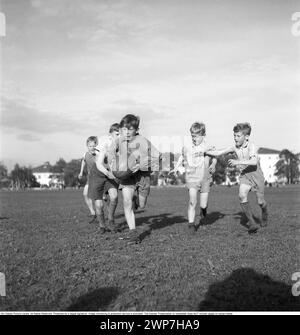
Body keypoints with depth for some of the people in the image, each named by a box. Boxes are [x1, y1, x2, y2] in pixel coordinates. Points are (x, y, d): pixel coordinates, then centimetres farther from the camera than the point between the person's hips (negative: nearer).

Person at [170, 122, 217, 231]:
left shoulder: (208, 146, -5)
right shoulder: (187, 146, -4)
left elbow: (214, 158, 11)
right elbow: (182, 156, 15)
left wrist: (213, 165, -9)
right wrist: (176, 168, 6)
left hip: (205, 178, 1)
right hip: (192, 177, 0)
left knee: (203, 205, 4)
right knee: (192, 201, -14)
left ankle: (203, 215, 37)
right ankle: (191, 223, -4)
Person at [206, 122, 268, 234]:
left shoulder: (251, 146, -21)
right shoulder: (235, 147, -4)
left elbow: (254, 161, -36)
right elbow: (218, 152, -2)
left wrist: (238, 162, -40)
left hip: (256, 175, -4)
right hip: (244, 176, 4)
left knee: (260, 201, 5)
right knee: (242, 196, -22)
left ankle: (265, 214, 42)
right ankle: (252, 223, -17)